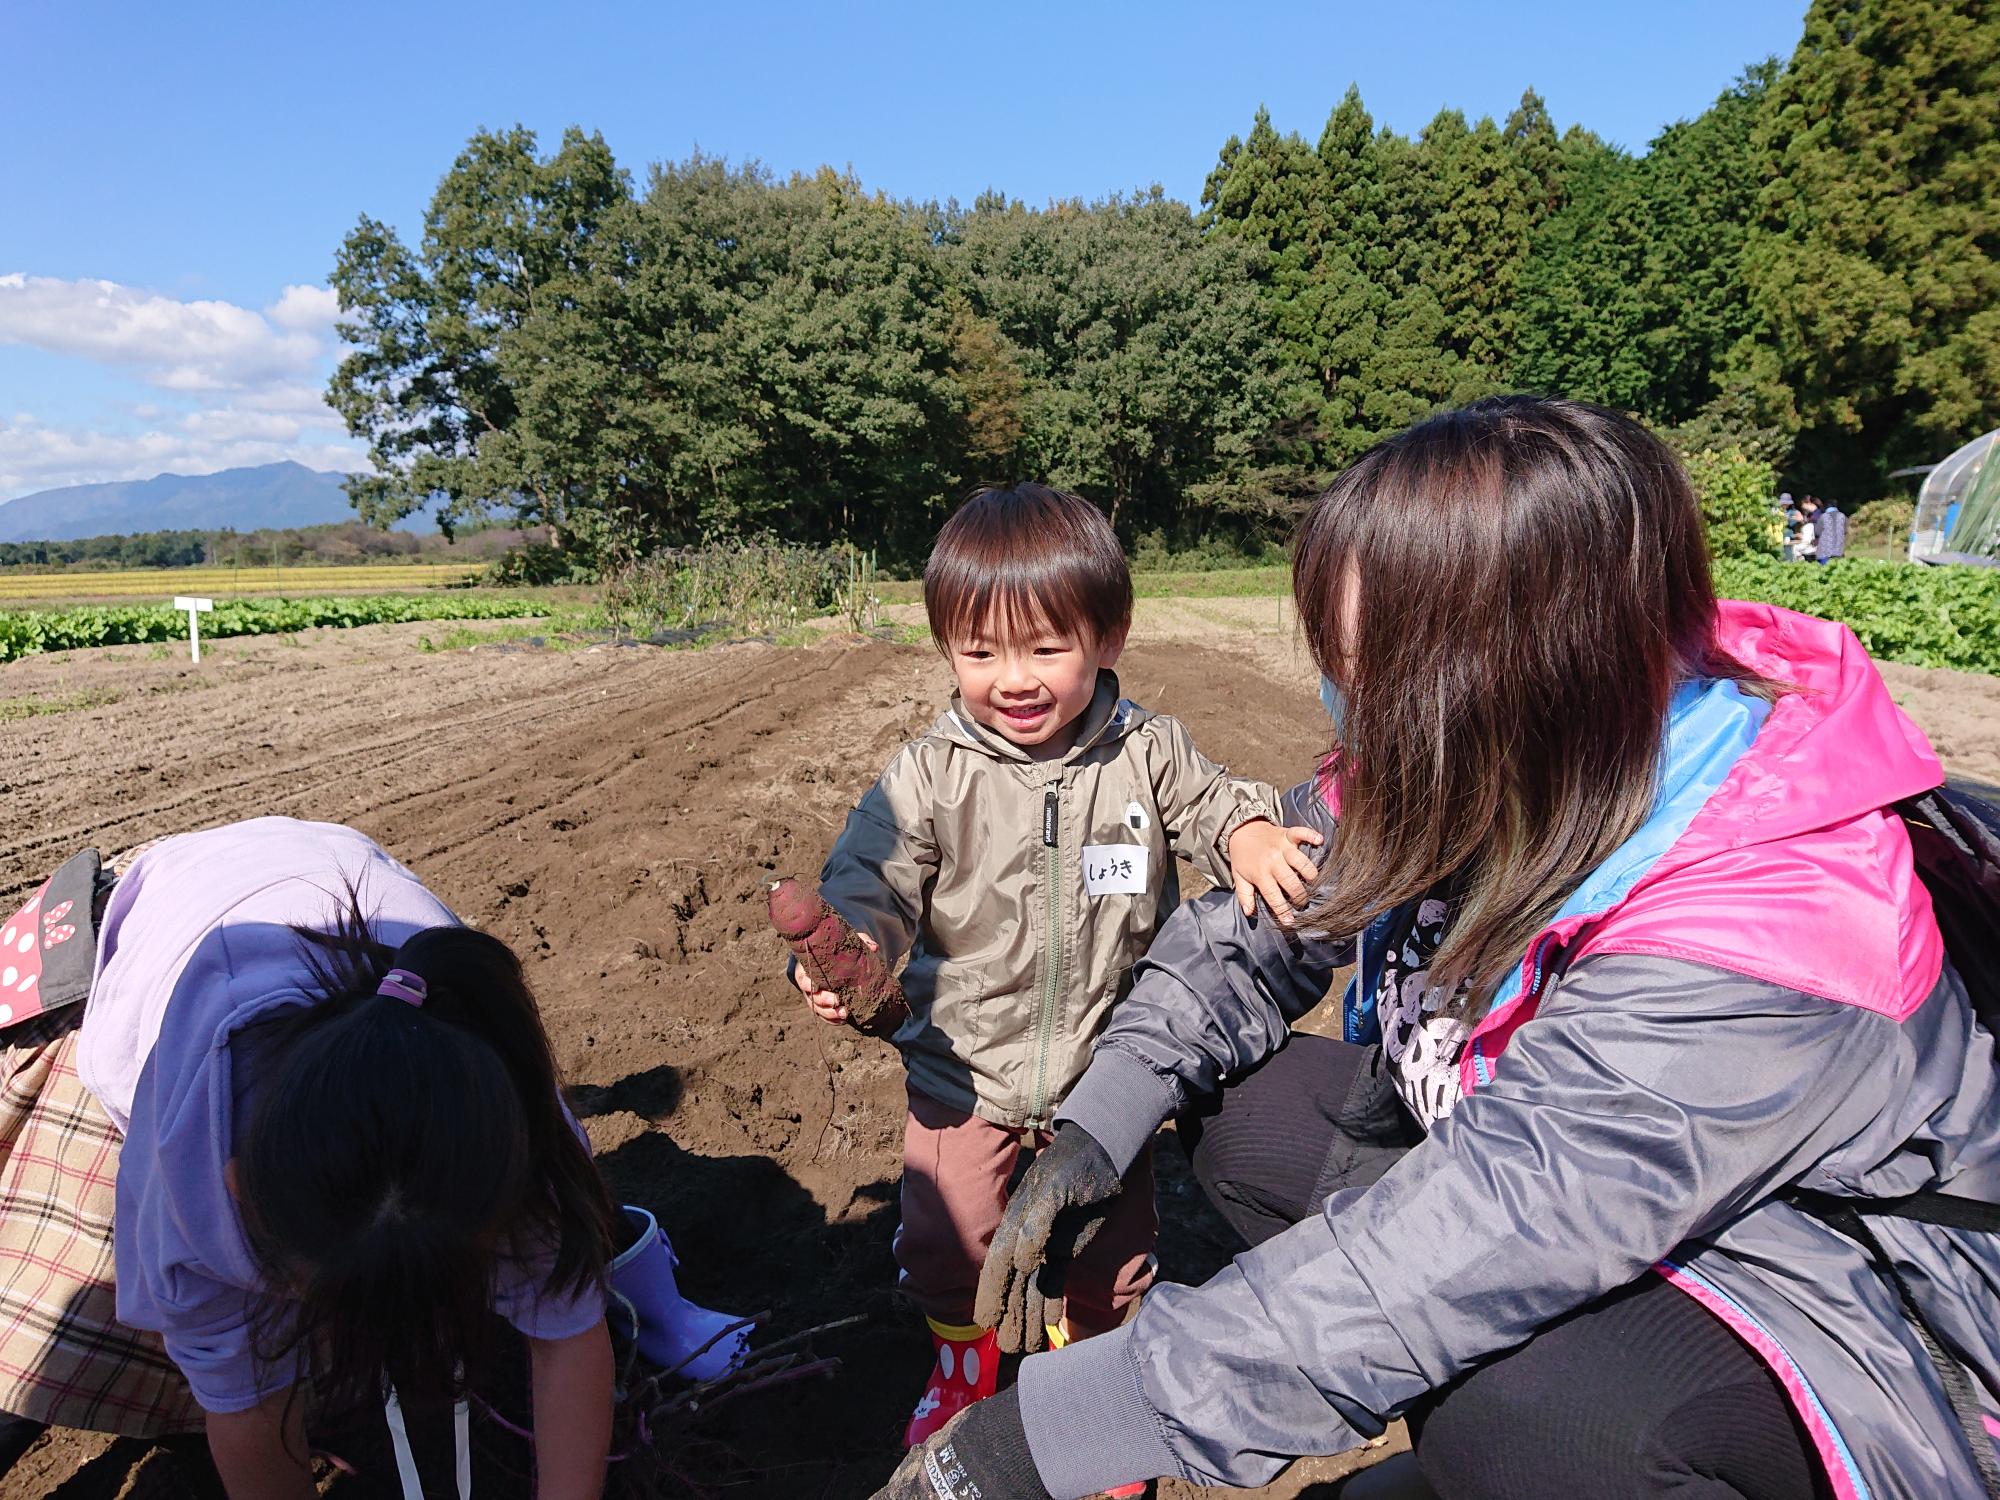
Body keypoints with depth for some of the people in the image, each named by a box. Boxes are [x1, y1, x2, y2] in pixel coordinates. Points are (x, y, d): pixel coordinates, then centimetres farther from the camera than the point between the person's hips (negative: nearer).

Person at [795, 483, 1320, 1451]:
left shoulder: (1146, 751, -11)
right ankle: (963, 1366, 49)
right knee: (947, 1239, 16)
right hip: (965, 1071, 0)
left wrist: (1248, 838, -21)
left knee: (1107, 1246, 19)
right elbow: (870, 880, -15)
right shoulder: (929, 775, -15)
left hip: (1108, 1070, 1)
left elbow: (1211, 806, 2)